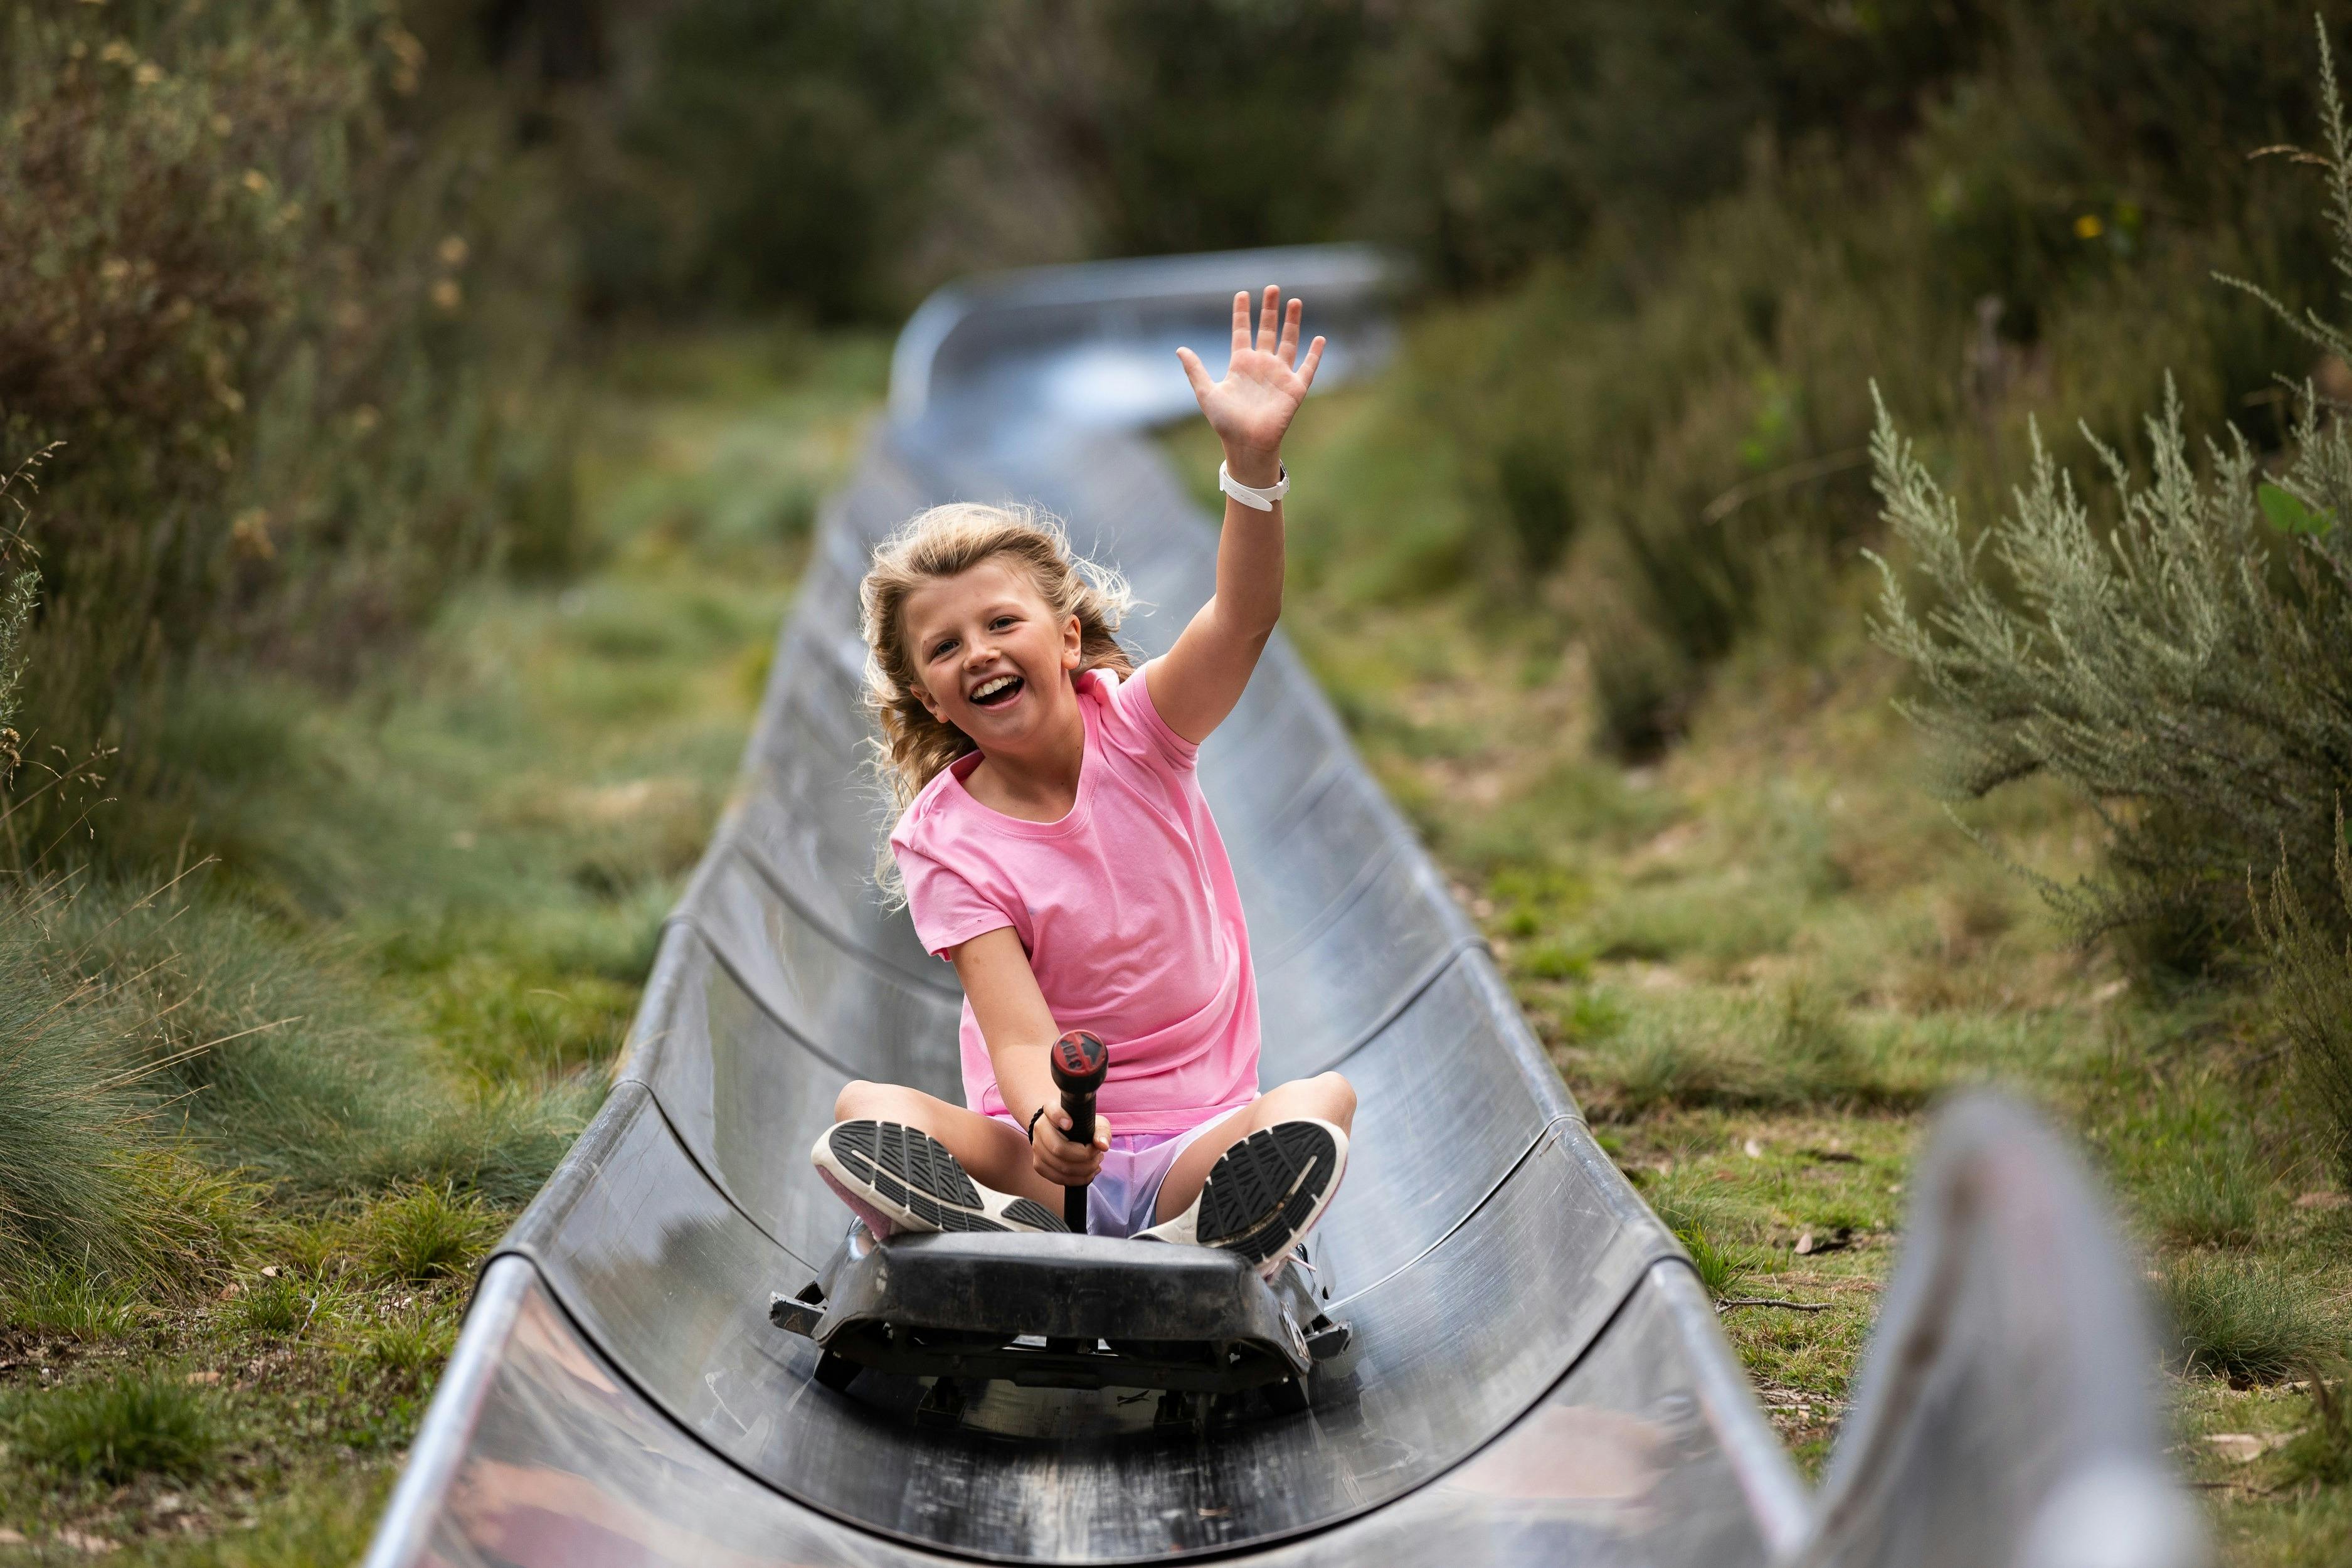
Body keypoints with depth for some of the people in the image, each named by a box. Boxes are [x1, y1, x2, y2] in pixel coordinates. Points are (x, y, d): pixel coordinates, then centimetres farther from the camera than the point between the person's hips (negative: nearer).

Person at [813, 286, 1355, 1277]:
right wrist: (1044, 1123, -41)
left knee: (1321, 1103, -28)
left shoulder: (1135, 730, 0)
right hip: (1036, 1153, -1)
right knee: (862, 1115, -26)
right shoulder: (944, 841, -4)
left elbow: (1243, 618, -21)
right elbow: (1020, 1037, -17)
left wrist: (1253, 463, -39)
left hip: (1196, 1145, 1)